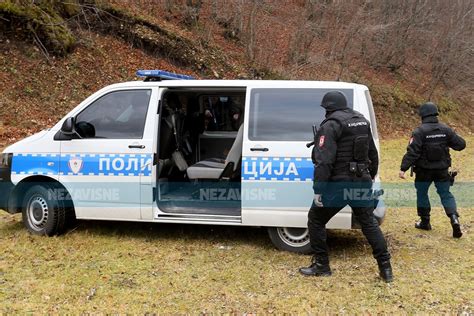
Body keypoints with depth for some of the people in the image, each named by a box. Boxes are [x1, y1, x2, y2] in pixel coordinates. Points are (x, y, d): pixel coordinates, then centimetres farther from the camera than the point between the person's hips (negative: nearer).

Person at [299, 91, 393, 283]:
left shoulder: (331, 125, -12)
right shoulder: (362, 121, 12)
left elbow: (324, 161, -21)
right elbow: (373, 154, 22)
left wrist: (318, 189, -20)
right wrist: (371, 176, 34)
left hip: (339, 184, -7)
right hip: (362, 182, 7)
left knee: (316, 219, 9)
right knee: (369, 223, 18)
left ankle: (321, 266, 13)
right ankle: (385, 268, 19)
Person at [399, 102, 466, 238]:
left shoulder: (419, 131, -15)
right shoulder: (445, 129, -1)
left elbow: (412, 152, -21)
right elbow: (461, 144, 3)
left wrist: (403, 168, -20)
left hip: (424, 171, -3)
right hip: (442, 170, 4)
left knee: (422, 194, 14)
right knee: (445, 194, 12)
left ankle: (425, 222, 21)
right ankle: (454, 218, -8)